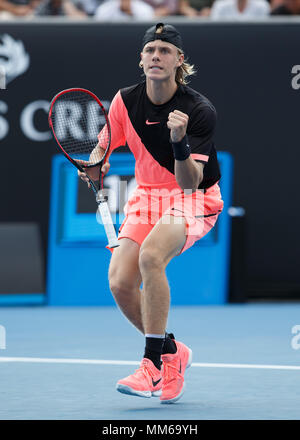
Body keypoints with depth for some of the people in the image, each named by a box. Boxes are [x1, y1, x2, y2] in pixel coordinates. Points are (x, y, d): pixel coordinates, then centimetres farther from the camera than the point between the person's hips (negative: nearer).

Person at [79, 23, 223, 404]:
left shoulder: (200, 111, -20)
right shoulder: (125, 101, -7)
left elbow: (190, 183, -25)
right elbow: (102, 149, 7)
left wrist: (179, 143, -42)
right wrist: (95, 168, -16)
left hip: (194, 200, -5)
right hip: (148, 196, 5)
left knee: (151, 255, -33)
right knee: (120, 282, -13)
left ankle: (155, 365, -26)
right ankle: (172, 353, 12)